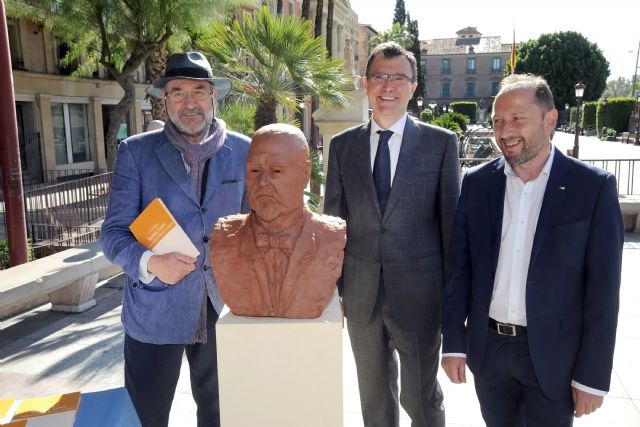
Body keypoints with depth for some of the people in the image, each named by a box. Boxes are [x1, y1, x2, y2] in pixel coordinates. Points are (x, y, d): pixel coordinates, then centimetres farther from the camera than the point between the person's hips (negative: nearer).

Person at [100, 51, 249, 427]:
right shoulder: (136, 151, -4)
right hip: (154, 311, -2)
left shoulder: (243, 151, 1)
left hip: (225, 308, 2)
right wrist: (150, 262, -26)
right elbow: (114, 232, -7)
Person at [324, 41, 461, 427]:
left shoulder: (441, 143, -3)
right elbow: (333, 220, 7)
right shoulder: (343, 145, 4)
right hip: (361, 293, 3)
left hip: (419, 293, -3)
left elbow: (451, 221, -1)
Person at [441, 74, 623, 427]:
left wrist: (593, 376, -8)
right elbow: (458, 266, 1)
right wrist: (453, 342, 0)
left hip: (553, 355, -2)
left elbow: (602, 288, -9)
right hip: (487, 347, 3)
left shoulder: (593, 187, -10)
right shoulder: (477, 182, -2)